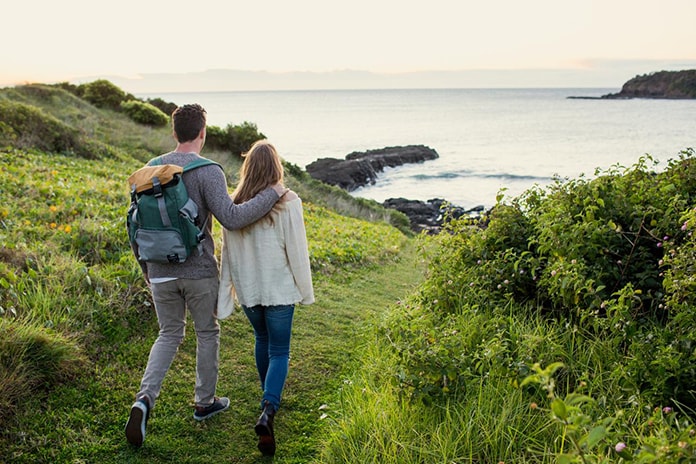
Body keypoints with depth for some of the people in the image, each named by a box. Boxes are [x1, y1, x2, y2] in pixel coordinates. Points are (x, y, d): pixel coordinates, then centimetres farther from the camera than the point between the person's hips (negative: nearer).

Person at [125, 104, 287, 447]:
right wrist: (272, 194, -15)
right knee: (207, 333, 15)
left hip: (161, 271, 4)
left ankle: (145, 398, -3)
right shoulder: (207, 172, -14)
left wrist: (145, 265, 19)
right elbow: (231, 218, -24)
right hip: (199, 271, -4)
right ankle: (204, 402, 29)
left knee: (169, 334, 17)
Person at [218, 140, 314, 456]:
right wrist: (305, 292, 0)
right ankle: (268, 411, -16)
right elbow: (297, 251, -11)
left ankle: (268, 398, 42)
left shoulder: (234, 204, -3)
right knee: (279, 352, 4)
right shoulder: (287, 202, -14)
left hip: (247, 289, 4)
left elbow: (227, 253, 3)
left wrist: (225, 296, 10)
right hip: (279, 289, -4)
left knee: (262, 339, 26)